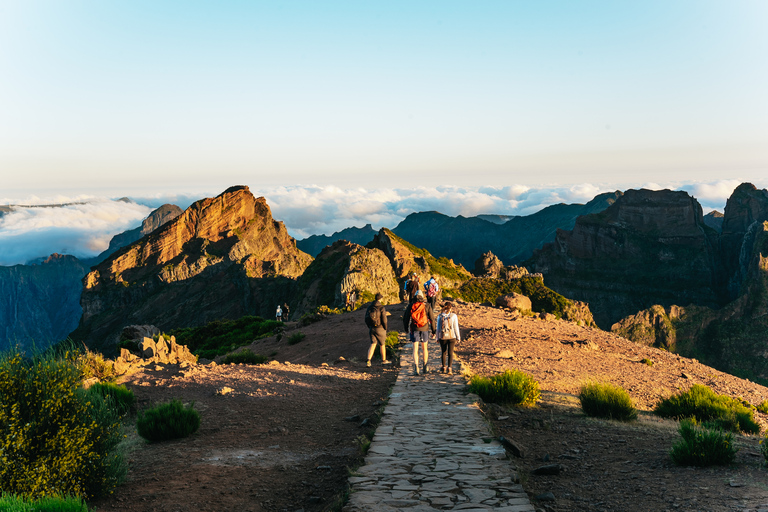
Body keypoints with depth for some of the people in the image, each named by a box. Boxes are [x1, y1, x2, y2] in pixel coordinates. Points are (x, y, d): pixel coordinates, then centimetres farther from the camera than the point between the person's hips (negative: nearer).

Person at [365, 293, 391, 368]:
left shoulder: (369, 307, 3)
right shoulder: (381, 308, -15)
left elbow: (366, 319, 7)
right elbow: (384, 320, -16)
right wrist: (385, 329, -2)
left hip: (371, 328, 4)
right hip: (379, 329, -4)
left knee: (373, 344, 7)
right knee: (382, 344, 14)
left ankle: (368, 361, -10)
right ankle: (384, 360, 30)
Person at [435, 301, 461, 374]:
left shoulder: (440, 316, -2)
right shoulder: (454, 316, -7)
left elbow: (438, 328, 1)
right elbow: (456, 327, -5)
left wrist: (437, 338, 10)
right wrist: (458, 337, 3)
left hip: (442, 337, 2)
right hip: (452, 337, -2)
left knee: (443, 352, 15)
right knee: (450, 353, 1)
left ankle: (444, 368, 24)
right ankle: (449, 368, -9)